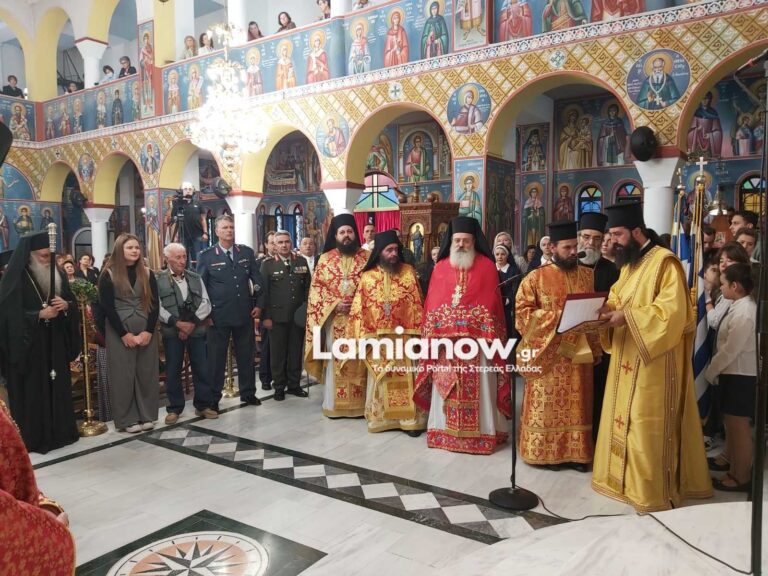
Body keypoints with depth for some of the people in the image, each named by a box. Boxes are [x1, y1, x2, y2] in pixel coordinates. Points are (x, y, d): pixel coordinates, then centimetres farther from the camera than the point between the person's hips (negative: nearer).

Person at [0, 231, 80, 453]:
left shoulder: (56, 274, 7)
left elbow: (73, 302, 10)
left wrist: (66, 305, -12)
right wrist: (39, 315, -22)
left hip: (55, 343, 5)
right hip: (28, 346, -5)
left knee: (58, 387, 10)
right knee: (33, 392, 0)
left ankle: (60, 431, 20)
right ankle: (34, 437, 9)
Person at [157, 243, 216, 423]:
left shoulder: (195, 278, 10)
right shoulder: (158, 279, 0)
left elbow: (205, 303, 3)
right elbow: (157, 307, -8)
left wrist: (192, 323, -10)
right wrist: (177, 323, -16)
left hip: (196, 330, 3)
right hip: (172, 332, -2)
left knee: (201, 369, 4)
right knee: (173, 371, 5)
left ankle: (203, 405, 17)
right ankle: (174, 408, 17)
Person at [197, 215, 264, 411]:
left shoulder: (247, 252, 7)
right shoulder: (206, 256, -1)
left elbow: (257, 280, 9)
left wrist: (258, 304, 2)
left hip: (245, 313, 3)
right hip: (218, 315, -3)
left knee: (246, 355, 12)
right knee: (216, 358, 5)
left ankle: (248, 393, 26)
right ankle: (213, 398, 17)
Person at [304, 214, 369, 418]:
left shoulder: (367, 257, 5)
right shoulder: (325, 259, 6)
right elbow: (316, 288, 3)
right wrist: (334, 304, -11)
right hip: (334, 318, 0)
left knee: (358, 360, 3)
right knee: (335, 360, 4)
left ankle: (359, 403, 11)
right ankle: (334, 403, 13)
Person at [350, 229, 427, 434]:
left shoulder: (408, 272, 1)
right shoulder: (367, 277, 2)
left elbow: (417, 305, 0)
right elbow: (359, 309, 1)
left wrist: (416, 333, -6)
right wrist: (364, 337, -5)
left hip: (403, 337, -1)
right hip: (377, 338, 1)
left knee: (405, 379, 4)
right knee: (381, 381, 10)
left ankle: (410, 419, 12)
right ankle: (381, 418, 21)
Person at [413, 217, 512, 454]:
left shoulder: (487, 266, 2)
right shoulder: (441, 267, 9)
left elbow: (493, 301, 0)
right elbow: (431, 302, 8)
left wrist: (491, 336, -8)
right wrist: (430, 335, 0)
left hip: (478, 337, -2)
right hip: (445, 338, 3)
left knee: (478, 387, 2)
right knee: (446, 385, 8)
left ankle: (481, 431, 13)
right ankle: (445, 429, 20)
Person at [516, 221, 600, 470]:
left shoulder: (588, 275, 8)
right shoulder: (536, 277, -3)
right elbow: (522, 311, -8)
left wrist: (595, 348, -3)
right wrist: (558, 316, -17)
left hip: (579, 351, 3)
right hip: (548, 352, -3)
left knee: (576, 404, 8)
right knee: (547, 405, 3)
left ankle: (576, 452, 18)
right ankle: (546, 452, 14)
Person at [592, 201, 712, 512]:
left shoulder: (665, 262, -15)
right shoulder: (628, 264, 13)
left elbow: (673, 312, -22)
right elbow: (618, 299, 16)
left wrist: (627, 317, -24)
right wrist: (605, 309, -6)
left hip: (653, 362, -9)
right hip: (627, 360, 9)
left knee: (647, 426, -3)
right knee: (624, 420, 14)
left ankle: (653, 493, 9)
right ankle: (625, 476, 27)